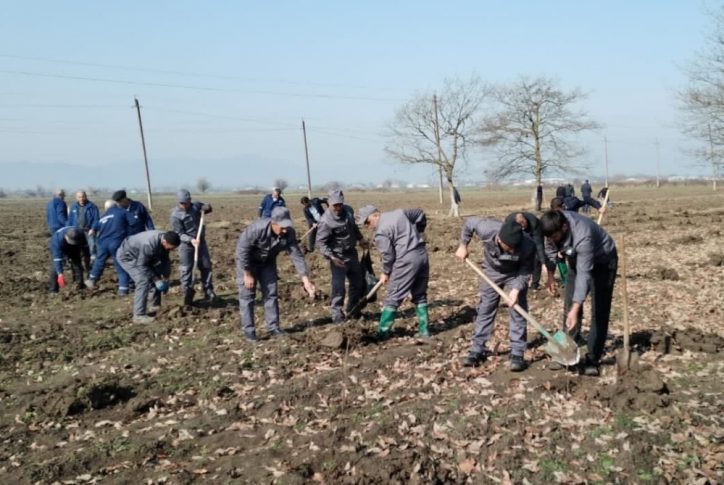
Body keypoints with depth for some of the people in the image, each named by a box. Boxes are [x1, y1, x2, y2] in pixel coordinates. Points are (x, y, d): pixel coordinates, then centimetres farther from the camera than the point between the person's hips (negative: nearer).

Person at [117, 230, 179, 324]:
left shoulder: (164, 239, -15)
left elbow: (165, 260, -2)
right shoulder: (149, 245, -40)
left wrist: (165, 277, -7)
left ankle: (155, 306, 24)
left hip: (141, 256, 9)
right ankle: (139, 315, -16)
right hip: (127, 256, -9)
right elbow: (141, 265, -30)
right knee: (143, 281, -20)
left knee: (158, 277, 9)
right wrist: (156, 279, -24)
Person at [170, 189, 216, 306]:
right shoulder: (175, 215, -17)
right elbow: (179, 234, -18)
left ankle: (208, 291, 22)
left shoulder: (196, 206, -4)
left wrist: (207, 207, -12)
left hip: (201, 242, 4)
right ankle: (187, 295, 8)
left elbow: (208, 208, 14)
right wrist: (191, 240, -34)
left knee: (206, 266, 10)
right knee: (186, 270, 0)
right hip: (186, 245, -4)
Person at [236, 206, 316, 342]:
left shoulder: (289, 233, -24)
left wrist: (306, 280, -23)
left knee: (271, 294, 4)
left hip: (268, 261, 4)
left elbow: (297, 256, -19)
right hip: (247, 261, -4)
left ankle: (274, 328, 13)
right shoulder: (257, 228, -37)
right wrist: (247, 274, -22)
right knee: (247, 295, -4)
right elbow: (242, 250, -28)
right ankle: (249, 331, 1)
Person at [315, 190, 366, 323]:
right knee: (338, 286, -9)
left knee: (357, 282, 18)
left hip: (352, 253, 8)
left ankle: (353, 310, 34)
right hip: (338, 257, -8)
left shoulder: (348, 210, -2)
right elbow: (320, 242, -25)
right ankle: (337, 314, 3)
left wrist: (360, 238, 27)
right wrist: (331, 257, -35)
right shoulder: (326, 221, -24)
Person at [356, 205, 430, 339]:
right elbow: (420, 215, 24)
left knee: (393, 298, 2)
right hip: (422, 255, 8)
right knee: (420, 296, 17)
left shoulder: (380, 231, -9)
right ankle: (424, 330, 20)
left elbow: (388, 255, -9)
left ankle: (383, 332, 7)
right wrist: (416, 235, 33)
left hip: (407, 260, -8)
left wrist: (385, 273, 7)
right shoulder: (399, 212, 12)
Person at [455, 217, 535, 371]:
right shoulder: (487, 229, -38)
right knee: (485, 310, 5)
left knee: (517, 312, -5)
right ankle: (477, 350, 14)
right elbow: (469, 222, -16)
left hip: (515, 274, -1)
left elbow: (526, 271, -21)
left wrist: (516, 289, -34)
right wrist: (463, 246, -7)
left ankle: (517, 354, 3)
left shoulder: (528, 246, -37)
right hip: (492, 271, 1)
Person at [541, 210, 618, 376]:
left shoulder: (583, 236, -42)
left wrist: (575, 309, -46)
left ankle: (592, 359, -3)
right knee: (569, 306, 4)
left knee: (599, 312, -8)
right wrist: (550, 274, 1)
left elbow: (584, 274, -43)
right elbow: (550, 249, 0)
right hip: (577, 259, 6)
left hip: (602, 261, -6)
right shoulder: (555, 226, -23)